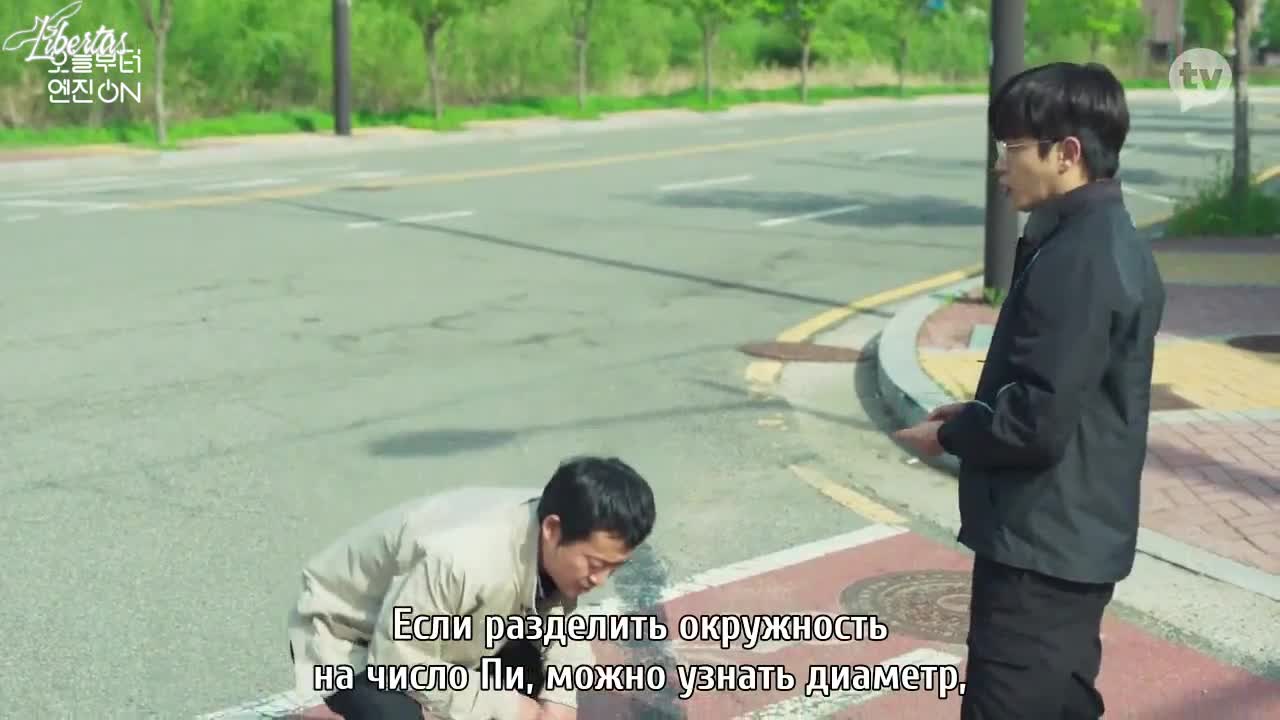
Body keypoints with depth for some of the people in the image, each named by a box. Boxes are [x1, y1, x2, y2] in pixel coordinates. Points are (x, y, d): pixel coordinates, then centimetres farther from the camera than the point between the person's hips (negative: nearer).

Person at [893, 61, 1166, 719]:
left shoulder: (1079, 259, -23)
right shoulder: (1101, 240, 9)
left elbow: (1038, 423, -26)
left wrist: (949, 436, -10)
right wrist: (976, 412, 7)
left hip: (1042, 545, -10)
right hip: (1069, 539, 10)